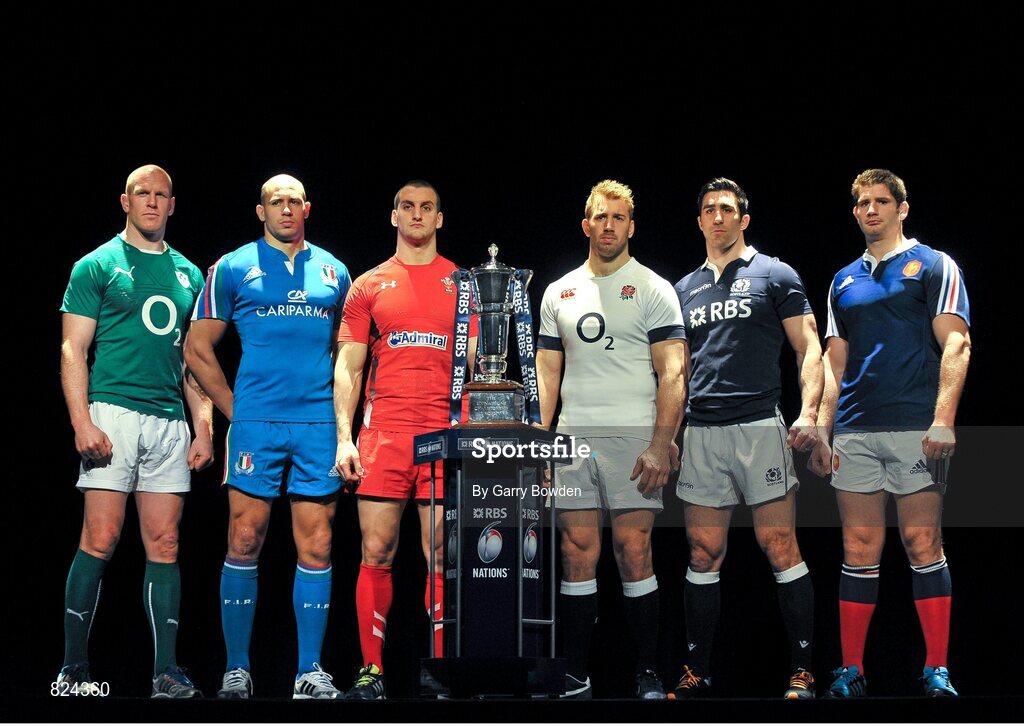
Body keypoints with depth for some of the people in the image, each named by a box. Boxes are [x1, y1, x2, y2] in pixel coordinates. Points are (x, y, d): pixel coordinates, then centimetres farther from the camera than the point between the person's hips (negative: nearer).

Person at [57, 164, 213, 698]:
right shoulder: (98, 265, 4)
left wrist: (204, 427, 10)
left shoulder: (188, 274, 18)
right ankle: (73, 666, -1)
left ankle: (165, 673, 4)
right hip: (113, 411, -4)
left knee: (164, 544, 2)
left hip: (169, 421, 5)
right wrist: (82, 422, -13)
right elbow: (73, 349, -2)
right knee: (100, 540, -9)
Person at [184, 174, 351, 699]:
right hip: (256, 426, -2)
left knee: (316, 548, 1)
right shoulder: (234, 268, 6)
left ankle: (310, 670, 6)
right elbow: (198, 349, 8)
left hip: (319, 426, 2)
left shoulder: (333, 272, 15)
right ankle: (236, 669, 5)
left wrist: (340, 410, 12)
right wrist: (236, 410, 3)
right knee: (244, 543, -3)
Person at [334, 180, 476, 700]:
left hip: (445, 436, 0)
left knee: (441, 557, -2)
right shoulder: (369, 285, 11)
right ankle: (370, 671, 5)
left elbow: (477, 365, 10)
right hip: (383, 433, 0)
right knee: (377, 553, -2)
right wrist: (344, 436, -1)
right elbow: (348, 367, 9)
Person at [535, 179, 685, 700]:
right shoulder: (559, 293, 15)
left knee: (633, 554, -5)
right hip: (573, 439, 4)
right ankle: (575, 677, 8)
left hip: (634, 439, -3)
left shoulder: (653, 290, 2)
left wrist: (660, 445, -14)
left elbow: (672, 374, -4)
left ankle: (649, 675, 4)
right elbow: (548, 373, 16)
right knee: (578, 554, 2)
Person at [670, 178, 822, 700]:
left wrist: (808, 412, -13)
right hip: (700, 433, 4)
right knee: (703, 556, 6)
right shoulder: (685, 289, 18)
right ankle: (696, 672, 13)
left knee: (780, 549, -6)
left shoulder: (774, 276, 4)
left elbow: (809, 348, 0)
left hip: (759, 426, -4)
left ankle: (803, 670, 0)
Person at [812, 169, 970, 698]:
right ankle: (851, 672, 6)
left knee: (923, 546, -5)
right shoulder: (844, 281, 19)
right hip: (854, 433, 4)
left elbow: (955, 345, -5)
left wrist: (943, 419, -16)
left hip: (915, 428, -4)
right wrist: (820, 430, 10)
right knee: (859, 551, 3)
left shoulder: (933, 266, 4)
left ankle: (936, 671, -1)